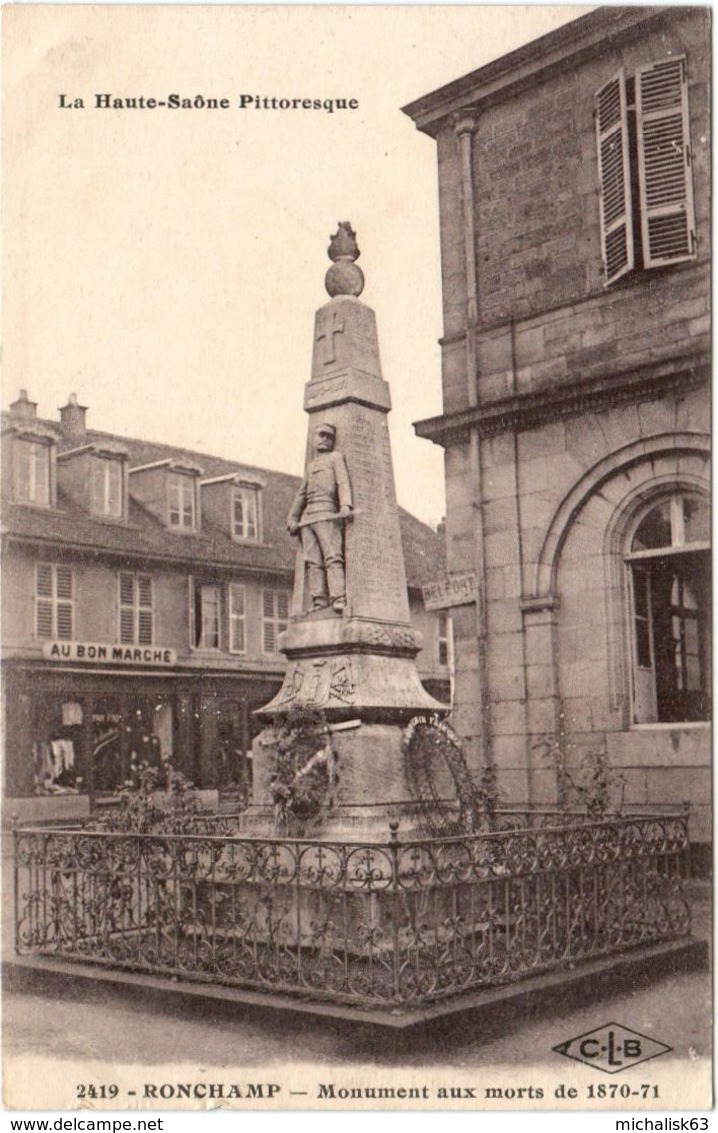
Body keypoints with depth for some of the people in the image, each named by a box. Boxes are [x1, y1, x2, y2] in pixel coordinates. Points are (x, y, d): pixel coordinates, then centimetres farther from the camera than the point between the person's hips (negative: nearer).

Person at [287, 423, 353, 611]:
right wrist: (292, 518, 17)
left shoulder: (335, 457, 15)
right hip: (307, 518, 6)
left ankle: (339, 600, -27)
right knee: (313, 562, -6)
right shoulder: (311, 465, 32)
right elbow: (301, 494, 29)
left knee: (332, 557, -17)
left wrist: (345, 505, -18)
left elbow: (343, 482, -1)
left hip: (326, 513, -6)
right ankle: (319, 602, -11)